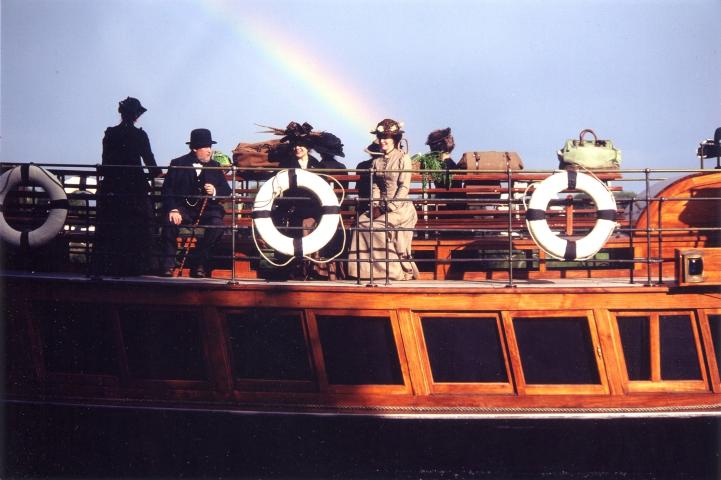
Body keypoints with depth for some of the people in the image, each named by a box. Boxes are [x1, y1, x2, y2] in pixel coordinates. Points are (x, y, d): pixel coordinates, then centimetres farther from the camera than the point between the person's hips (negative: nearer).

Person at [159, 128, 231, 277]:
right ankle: (168, 262, -18)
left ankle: (198, 262, -16)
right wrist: (173, 209, -20)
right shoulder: (178, 164, 3)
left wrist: (214, 192, -14)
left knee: (217, 225, -29)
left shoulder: (214, 166, 11)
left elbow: (226, 191, 9)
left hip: (207, 209, 2)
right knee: (170, 221, -32)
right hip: (183, 208, -2)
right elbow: (167, 189, -4)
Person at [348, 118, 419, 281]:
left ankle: (396, 271, -14)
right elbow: (375, 186, 11)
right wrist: (375, 206, -7)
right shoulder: (377, 161, 14)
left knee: (377, 226, -25)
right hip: (382, 206, 6)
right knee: (361, 222, -17)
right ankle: (365, 270, -17)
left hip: (400, 207, -6)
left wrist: (388, 209, -17)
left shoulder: (403, 159, -4)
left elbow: (404, 188, -10)